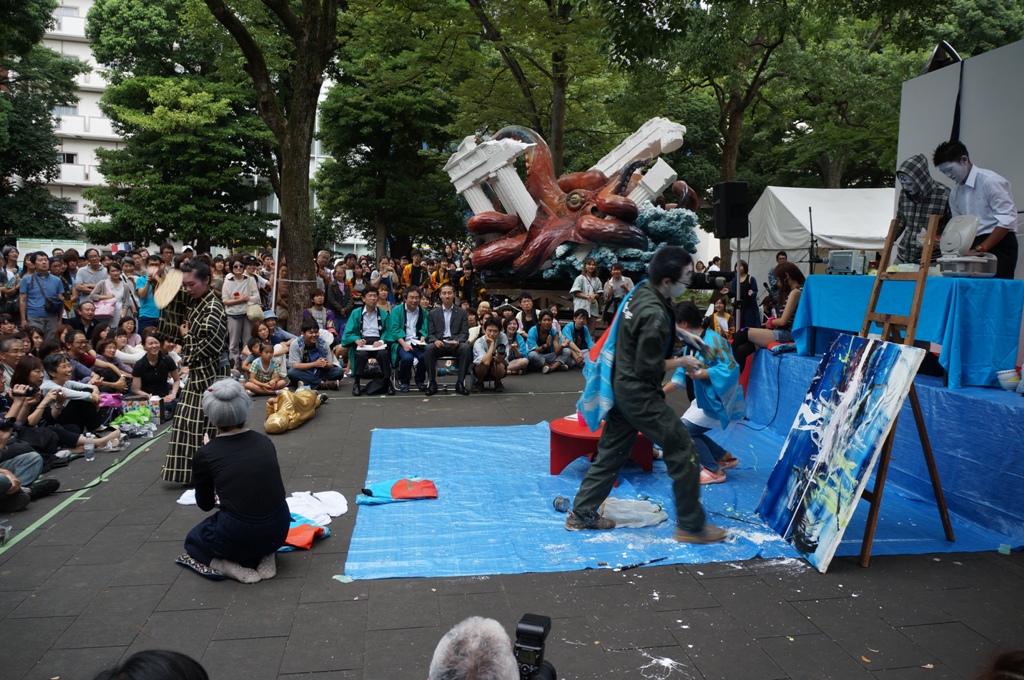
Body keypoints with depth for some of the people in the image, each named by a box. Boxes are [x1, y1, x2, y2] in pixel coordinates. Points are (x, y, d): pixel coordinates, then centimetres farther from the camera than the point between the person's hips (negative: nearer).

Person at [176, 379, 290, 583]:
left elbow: (205, 504, 11)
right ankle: (265, 557, 11)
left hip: (239, 536, -4)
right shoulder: (264, 440, 4)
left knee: (193, 539, 29)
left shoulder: (205, 455, -6)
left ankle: (232, 567, 2)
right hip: (279, 530, 4)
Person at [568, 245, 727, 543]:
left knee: (611, 451, 16)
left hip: (623, 386, 10)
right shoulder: (654, 314, -26)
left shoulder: (642, 291, 3)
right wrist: (681, 362, -6)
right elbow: (648, 368, -21)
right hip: (639, 393, -10)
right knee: (683, 451, 0)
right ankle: (691, 526, 11)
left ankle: (581, 514, 25)